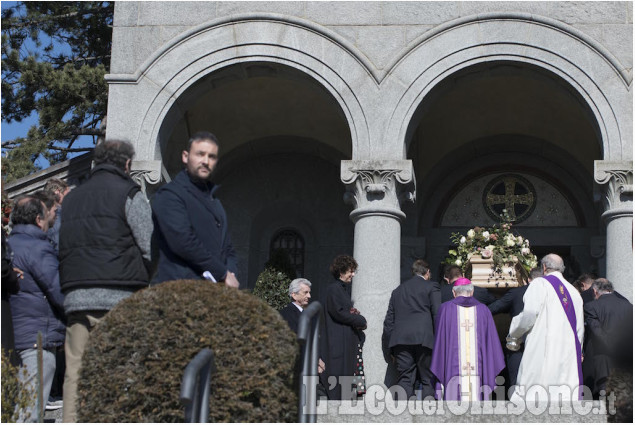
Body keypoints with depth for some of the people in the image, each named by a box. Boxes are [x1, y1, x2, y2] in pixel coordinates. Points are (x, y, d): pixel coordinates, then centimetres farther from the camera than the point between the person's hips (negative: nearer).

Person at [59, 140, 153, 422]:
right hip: (117, 298, -5)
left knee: (75, 374, 4)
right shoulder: (129, 194, 2)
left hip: (75, 299, 5)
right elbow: (152, 248, -5)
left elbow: (59, 249, 21)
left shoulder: (71, 198, 21)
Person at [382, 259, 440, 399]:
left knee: (404, 380, 3)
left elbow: (389, 321, 19)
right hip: (424, 339, -4)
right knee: (428, 380, 1)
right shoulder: (431, 287, 7)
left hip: (401, 340, 4)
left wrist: (388, 350, 20)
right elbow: (438, 315, -3)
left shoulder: (398, 290, 22)